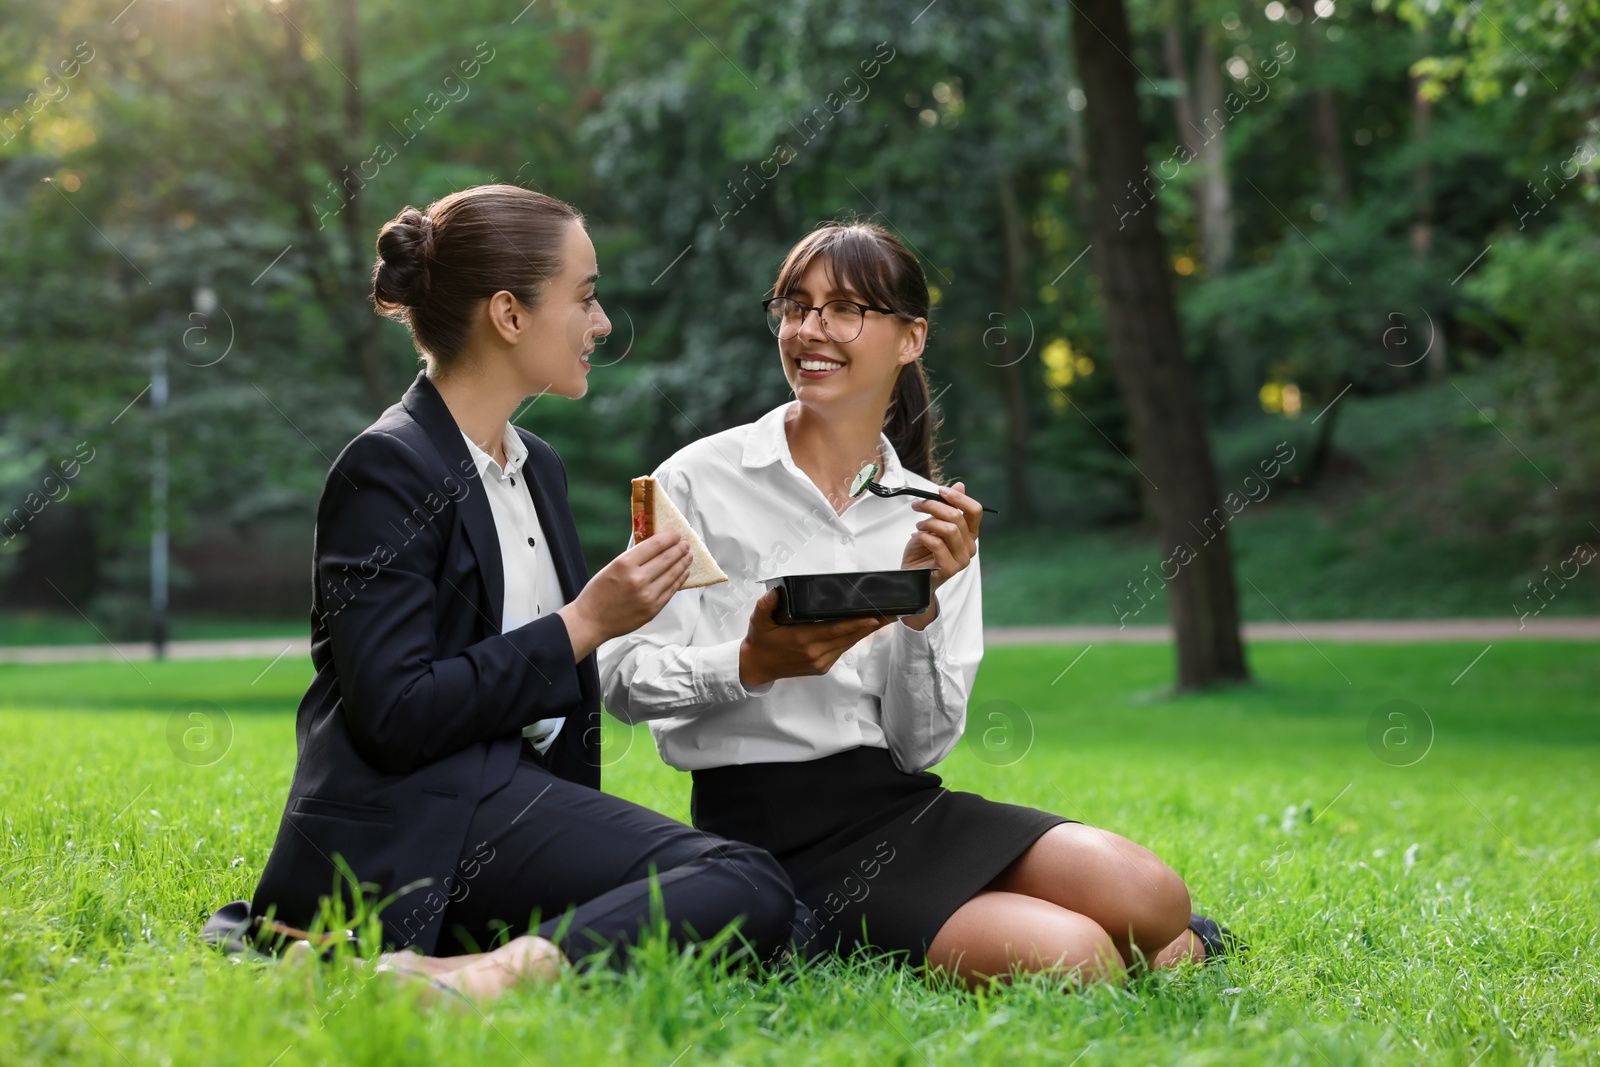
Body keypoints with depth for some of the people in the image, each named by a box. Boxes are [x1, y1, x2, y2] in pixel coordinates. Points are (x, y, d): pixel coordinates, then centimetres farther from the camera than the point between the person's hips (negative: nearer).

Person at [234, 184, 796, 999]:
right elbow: (394, 714, -17)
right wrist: (582, 626, -14)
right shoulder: (389, 467, -8)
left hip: (514, 794, 10)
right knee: (749, 886, -22)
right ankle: (480, 977, -38)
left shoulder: (537, 466, 20)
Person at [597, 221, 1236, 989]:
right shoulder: (699, 482, -2)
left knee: (1149, 897, -20)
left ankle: (1173, 951, 14)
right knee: (1068, 959, -25)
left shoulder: (936, 519, 9)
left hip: (905, 807, 4)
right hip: (768, 833, -4)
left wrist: (922, 601, -11)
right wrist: (753, 663, -23)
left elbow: (922, 745, 3)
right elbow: (624, 679, -7)